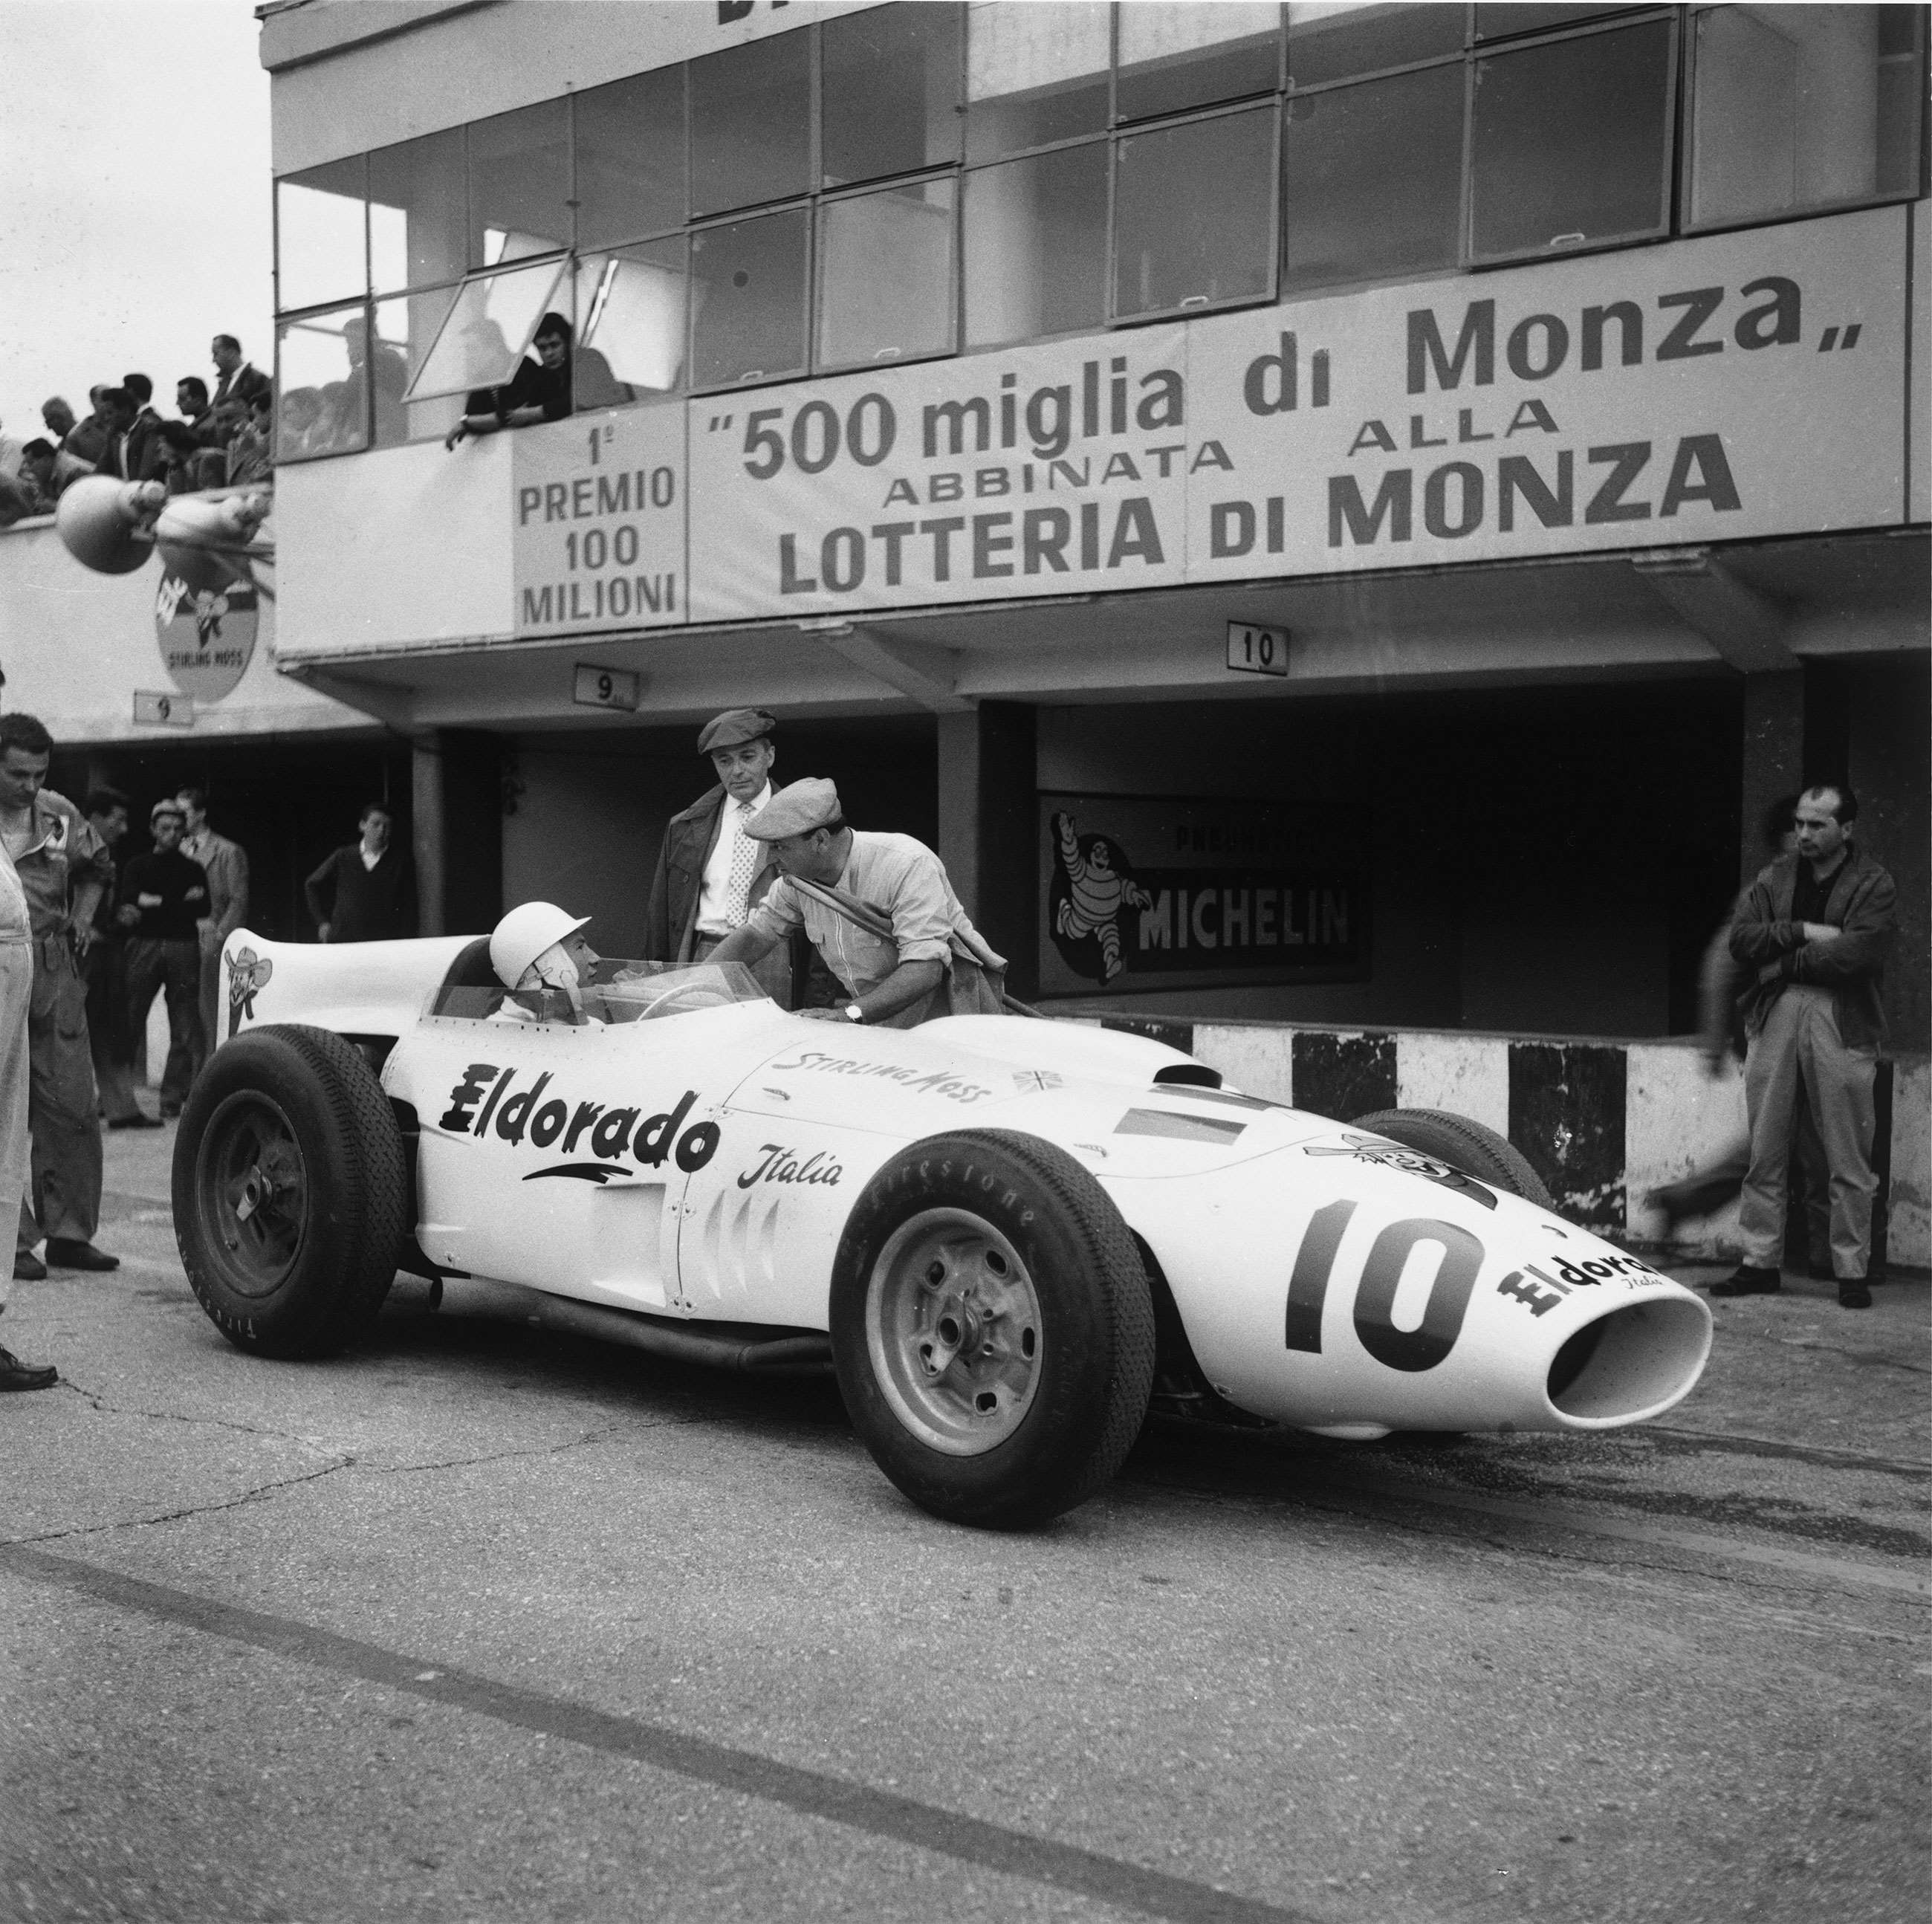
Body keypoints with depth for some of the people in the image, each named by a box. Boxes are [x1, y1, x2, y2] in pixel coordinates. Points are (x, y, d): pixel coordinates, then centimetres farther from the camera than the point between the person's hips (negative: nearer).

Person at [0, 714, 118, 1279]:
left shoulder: (60, 815, 8)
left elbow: (96, 869, 27)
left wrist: (83, 917, 12)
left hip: (56, 978, 4)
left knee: (74, 1107, 4)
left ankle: (69, 1233, 14)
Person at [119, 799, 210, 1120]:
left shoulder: (193, 869, 17)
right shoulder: (138, 866, 15)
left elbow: (202, 909, 1)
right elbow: (125, 906, -1)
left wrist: (152, 904, -3)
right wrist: (178, 903, -6)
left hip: (183, 948, 1)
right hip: (144, 946, -1)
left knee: (185, 1030, -5)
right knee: (128, 1024, -9)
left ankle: (172, 1100, -2)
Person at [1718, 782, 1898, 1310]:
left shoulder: (1873, 885, 0)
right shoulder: (1773, 878, 14)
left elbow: (1856, 953, -15)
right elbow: (1741, 939, 1)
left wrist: (1783, 960, -7)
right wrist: (1803, 932, -11)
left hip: (1843, 1023, -4)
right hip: (1773, 1018, 4)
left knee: (1849, 1161, 0)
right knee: (1765, 1152, 6)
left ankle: (1851, 1271, 8)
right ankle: (1760, 1263, 12)